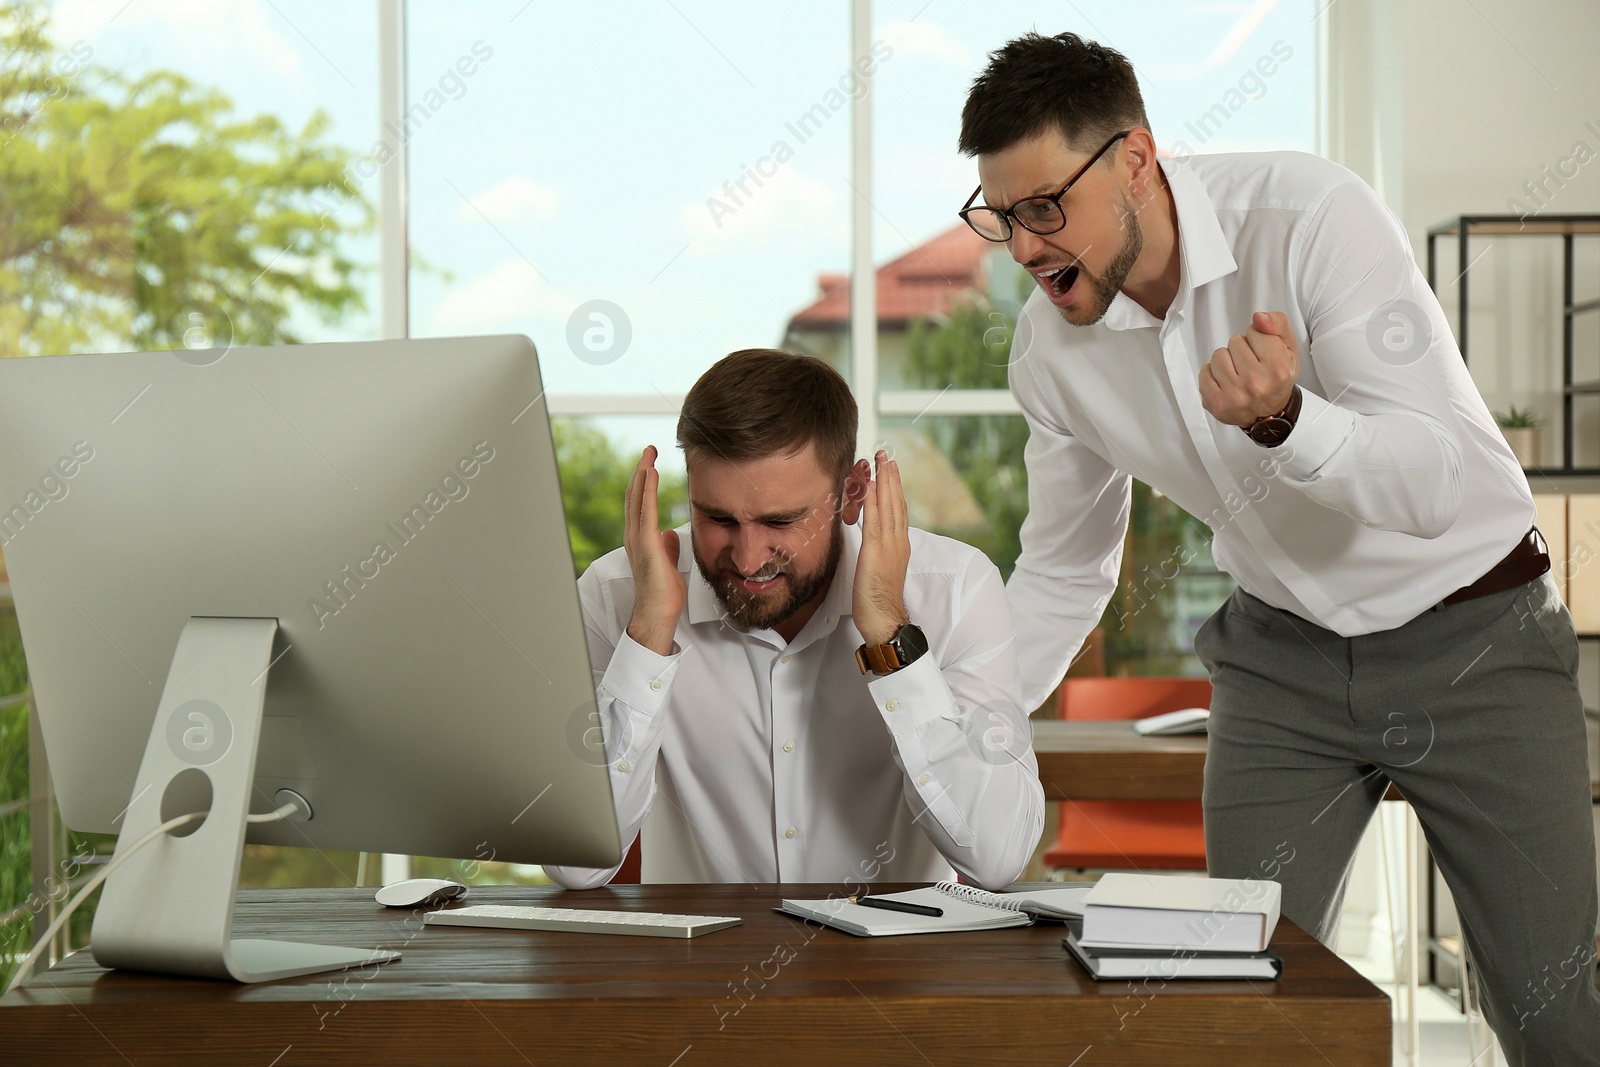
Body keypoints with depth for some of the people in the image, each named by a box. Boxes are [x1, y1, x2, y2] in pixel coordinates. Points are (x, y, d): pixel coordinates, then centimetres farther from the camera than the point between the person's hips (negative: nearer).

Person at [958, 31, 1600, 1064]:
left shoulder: (1310, 215, -24)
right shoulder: (1051, 343, -7)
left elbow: (1436, 484, -29)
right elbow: (1063, 574, 7)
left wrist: (1282, 419, -47)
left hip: (1470, 633, -4)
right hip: (1285, 656, 4)